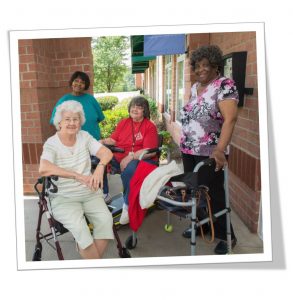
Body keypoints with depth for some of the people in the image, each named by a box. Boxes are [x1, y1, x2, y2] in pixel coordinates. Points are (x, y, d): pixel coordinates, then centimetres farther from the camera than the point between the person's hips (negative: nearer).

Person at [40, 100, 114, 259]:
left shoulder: (84, 136, 7)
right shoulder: (52, 143, -6)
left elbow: (107, 153, -3)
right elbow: (43, 168, -25)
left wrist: (100, 167, -27)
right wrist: (78, 176, -32)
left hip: (90, 193, 4)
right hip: (63, 197, -3)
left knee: (105, 219, -23)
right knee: (79, 227, -29)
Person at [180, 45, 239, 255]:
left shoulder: (225, 85, -12)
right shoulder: (195, 88, 11)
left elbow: (230, 119, -25)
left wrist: (220, 149, -36)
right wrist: (182, 142, 17)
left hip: (210, 153, -7)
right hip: (189, 150, 7)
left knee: (213, 193, 1)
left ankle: (227, 236, 19)